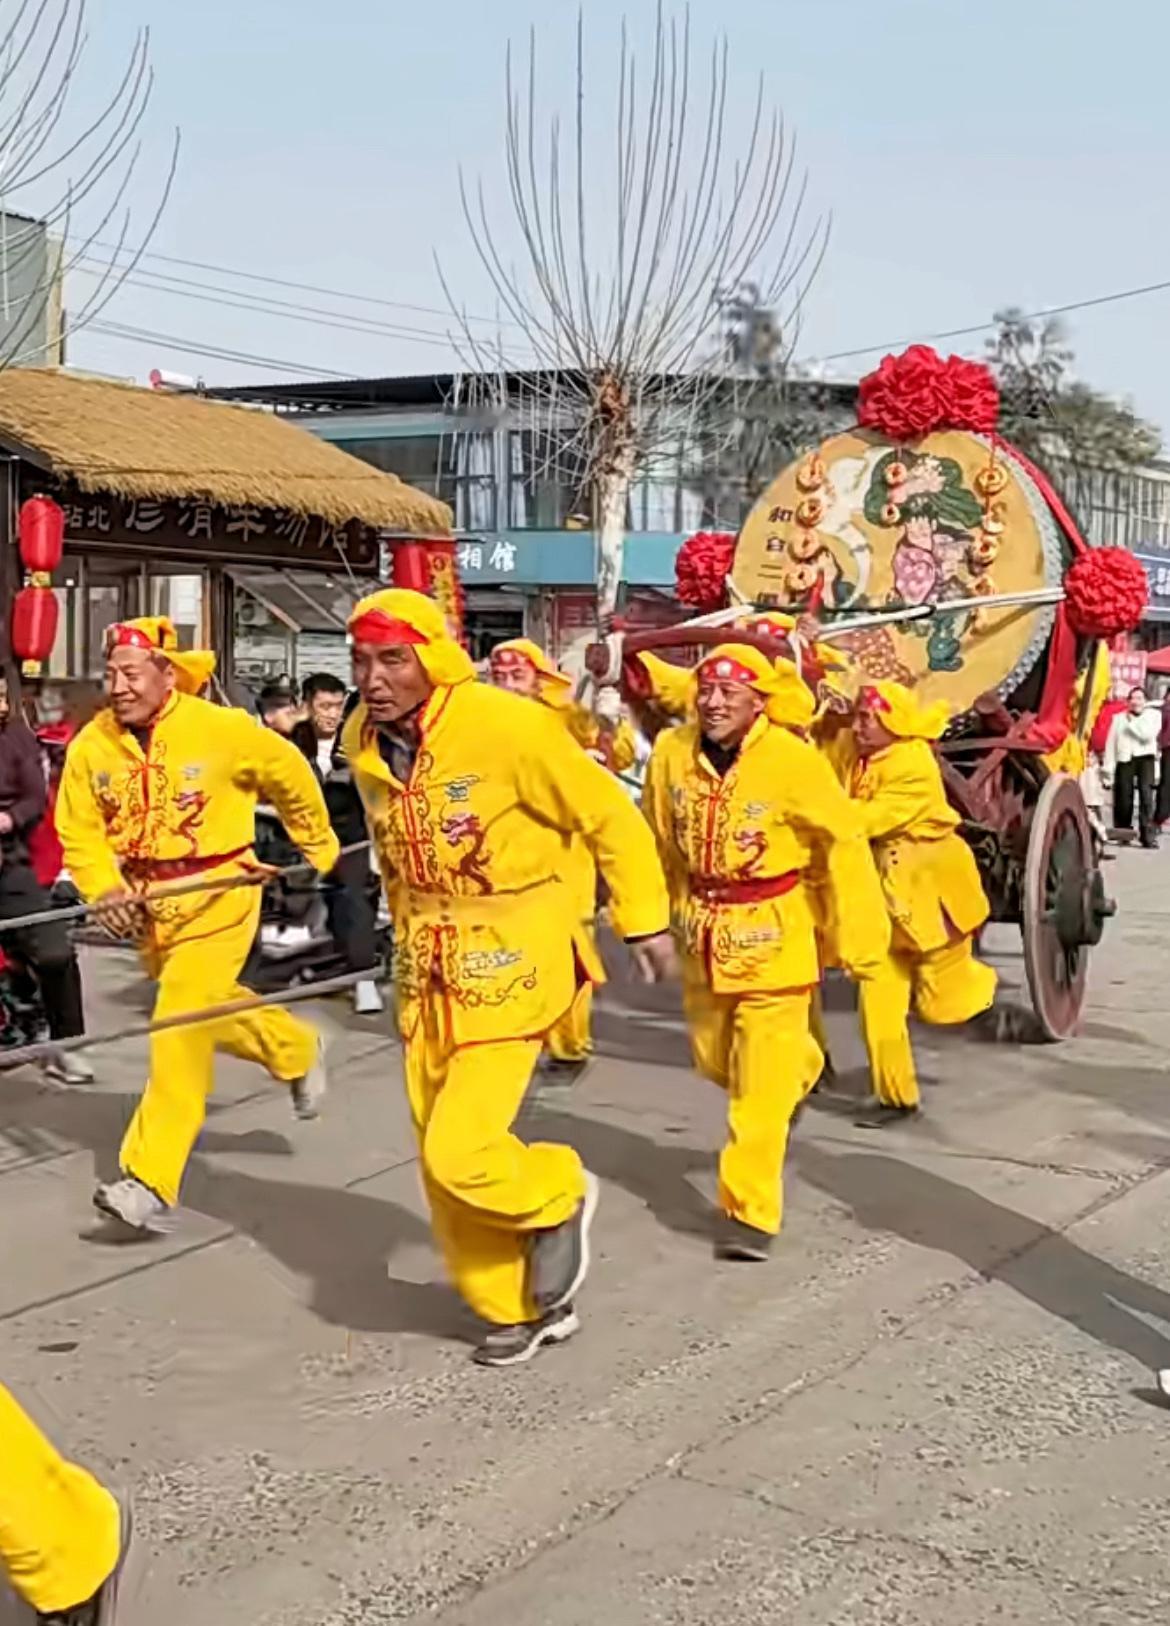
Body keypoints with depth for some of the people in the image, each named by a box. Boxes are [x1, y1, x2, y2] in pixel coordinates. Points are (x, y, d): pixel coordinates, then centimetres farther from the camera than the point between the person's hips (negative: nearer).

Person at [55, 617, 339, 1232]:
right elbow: (79, 831, -2)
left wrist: (316, 845, 10)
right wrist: (105, 889, -19)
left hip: (216, 895, -6)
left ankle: (149, 1180, -9)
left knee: (181, 1029, -12)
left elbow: (290, 776, -2)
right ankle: (296, 1051, 50)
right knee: (207, 1009, 22)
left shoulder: (221, 730, -17)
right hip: (146, 902, 6)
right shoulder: (91, 745, -7)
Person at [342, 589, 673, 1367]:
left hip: (510, 960, -7)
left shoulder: (508, 727, -21)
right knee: (439, 1160, 11)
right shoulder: (362, 740, -1)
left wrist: (645, 920, -4)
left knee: (459, 1152, -14)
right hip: (427, 966, 7)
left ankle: (559, 1195, 20)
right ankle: (519, 1307, 31)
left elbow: (612, 818, -10)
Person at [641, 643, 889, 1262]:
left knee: (760, 1087, -5)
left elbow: (844, 845, -13)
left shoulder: (793, 760, -21)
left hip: (773, 934, -5)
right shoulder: (672, 752, -8)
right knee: (715, 1061, 21)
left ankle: (750, 1214, 6)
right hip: (703, 932, 5)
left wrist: (857, 937, -11)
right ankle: (798, 1065, 52)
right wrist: (679, 909, 17)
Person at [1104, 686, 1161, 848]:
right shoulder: (1119, 718, 9)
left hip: (1145, 758, -2)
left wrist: (1132, 722, -4)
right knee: (1123, 798, 2)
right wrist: (1108, 771, 0)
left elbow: (1148, 735, -10)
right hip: (1124, 759, 2)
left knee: (1146, 794, -15)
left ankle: (1148, 835, -17)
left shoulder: (1154, 715, 7)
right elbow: (1111, 744, 6)